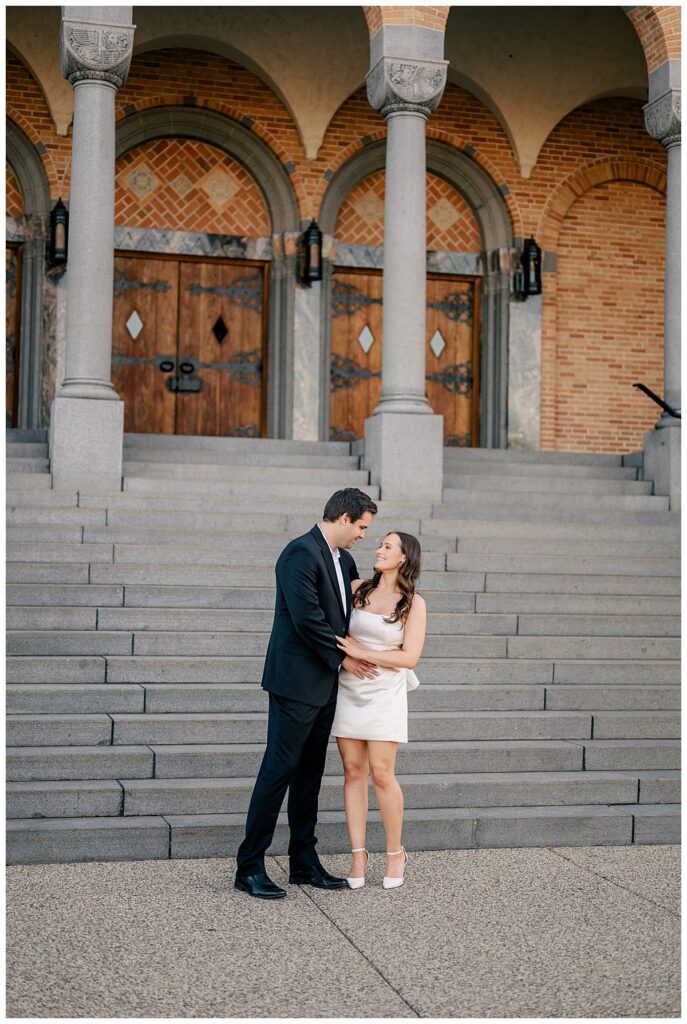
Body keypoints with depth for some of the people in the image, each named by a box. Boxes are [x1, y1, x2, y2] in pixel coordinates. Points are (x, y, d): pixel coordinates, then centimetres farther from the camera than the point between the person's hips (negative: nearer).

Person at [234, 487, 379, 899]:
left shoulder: (344, 560, 15)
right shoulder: (302, 552, -15)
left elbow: (350, 610, 25)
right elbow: (307, 617, -21)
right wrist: (342, 656, -10)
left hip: (324, 684, 9)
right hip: (297, 682, -9)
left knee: (310, 774, 13)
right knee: (278, 771, -6)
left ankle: (304, 862, 21)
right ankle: (250, 868, 1)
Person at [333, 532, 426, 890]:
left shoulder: (413, 604, -2)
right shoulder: (357, 589, 7)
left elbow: (409, 658, -8)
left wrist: (361, 653, -12)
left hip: (385, 693, -3)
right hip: (348, 689, 3)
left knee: (381, 774, -5)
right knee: (353, 771, 2)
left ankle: (395, 854, 12)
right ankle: (358, 854, 10)